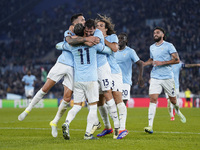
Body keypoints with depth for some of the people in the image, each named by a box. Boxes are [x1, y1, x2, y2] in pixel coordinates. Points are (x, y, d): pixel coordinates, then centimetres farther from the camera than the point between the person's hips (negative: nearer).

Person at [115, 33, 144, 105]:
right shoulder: (114, 51, 12)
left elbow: (140, 64, -2)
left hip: (125, 82, -4)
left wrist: (140, 77, -14)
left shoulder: (130, 51, -1)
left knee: (124, 101, -9)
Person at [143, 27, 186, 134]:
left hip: (167, 77, -3)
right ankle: (150, 126, -19)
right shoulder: (152, 47, 14)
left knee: (172, 99, 9)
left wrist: (162, 63, -18)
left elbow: (177, 60, -10)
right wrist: (143, 64, 11)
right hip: (155, 77, 3)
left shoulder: (169, 46, -3)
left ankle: (177, 111, 46)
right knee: (153, 99, -13)